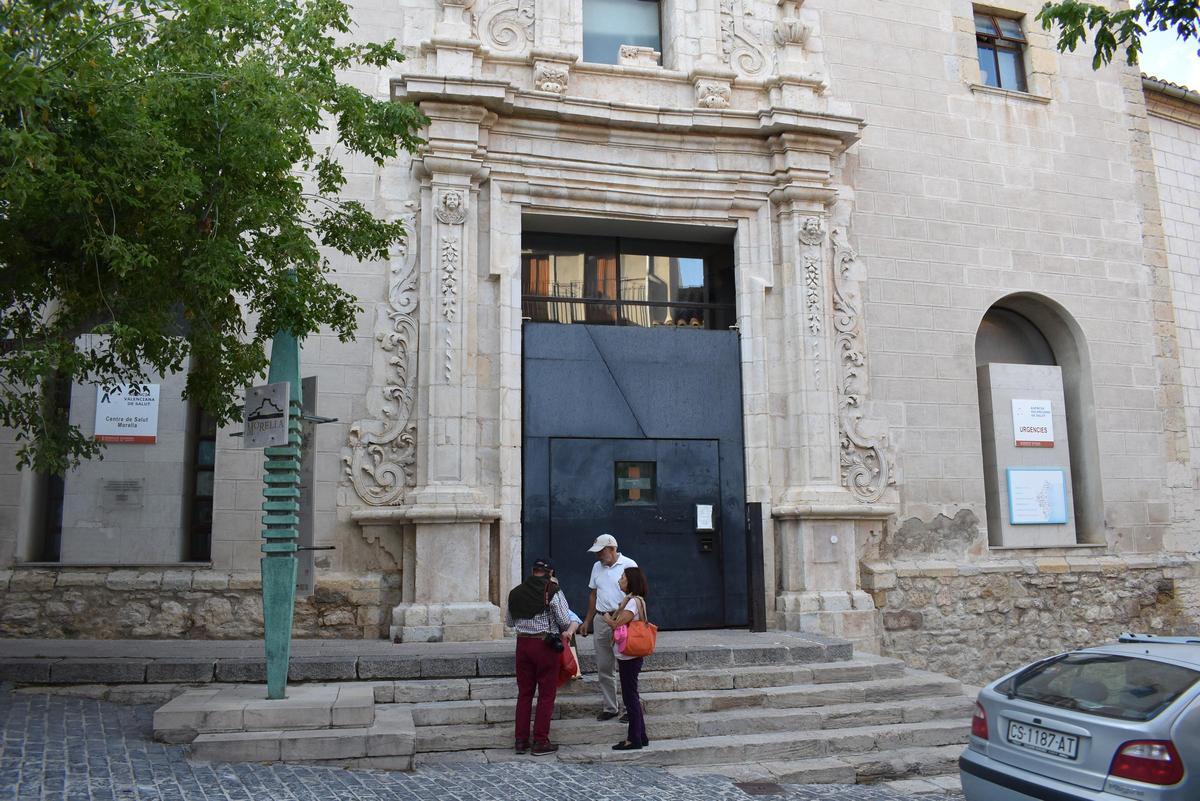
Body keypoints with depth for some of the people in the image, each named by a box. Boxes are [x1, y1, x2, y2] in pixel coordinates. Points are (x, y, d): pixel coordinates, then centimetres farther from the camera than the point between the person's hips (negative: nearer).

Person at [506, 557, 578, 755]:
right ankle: (540, 742, 8)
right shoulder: (553, 591, -10)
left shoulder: (516, 592, 6)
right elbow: (565, 621, -10)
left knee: (524, 693, 13)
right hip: (545, 644, -5)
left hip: (522, 643, 5)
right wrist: (567, 630, 11)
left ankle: (521, 740, 18)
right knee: (546, 694, 5)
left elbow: (509, 621, 15)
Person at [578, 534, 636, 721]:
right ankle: (610, 707, 19)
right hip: (601, 620, 6)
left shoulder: (628, 565, -7)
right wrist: (587, 621, 17)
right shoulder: (597, 567, 13)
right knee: (603, 667, 9)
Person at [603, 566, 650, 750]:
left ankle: (634, 738, 5)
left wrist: (607, 619, -4)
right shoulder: (631, 600, 14)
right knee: (631, 696, 15)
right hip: (628, 656, 10)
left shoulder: (633, 602, -17)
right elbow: (617, 621, 15)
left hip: (629, 657, -10)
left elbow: (617, 624, -21)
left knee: (630, 696, -2)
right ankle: (640, 735, 22)